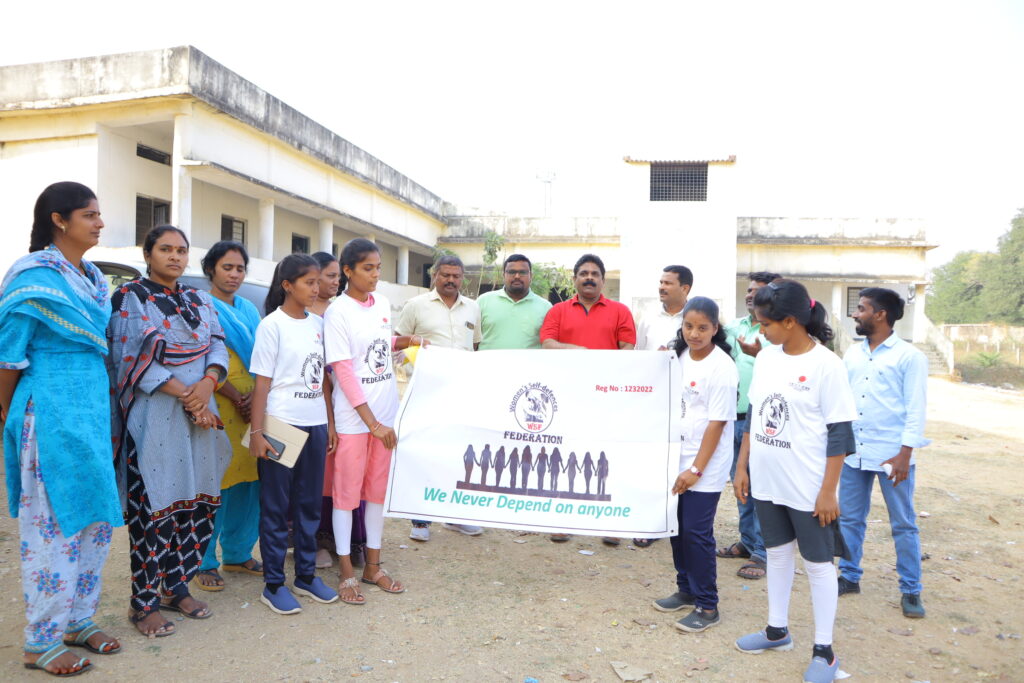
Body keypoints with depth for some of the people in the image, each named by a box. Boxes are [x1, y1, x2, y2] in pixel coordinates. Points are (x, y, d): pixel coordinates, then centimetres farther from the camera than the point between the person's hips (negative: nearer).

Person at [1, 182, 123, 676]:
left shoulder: (93, 280, 11)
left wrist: (99, 409, 16)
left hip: (93, 412, 8)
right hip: (51, 417, -8)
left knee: (97, 521, 13)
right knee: (54, 528, 1)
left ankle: (77, 621, 29)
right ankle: (41, 643, 17)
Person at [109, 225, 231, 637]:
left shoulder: (200, 302, 15)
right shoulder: (129, 298, -1)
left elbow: (218, 347, 7)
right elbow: (132, 358, -11)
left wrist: (207, 384, -14)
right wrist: (184, 395, -14)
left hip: (201, 414, 6)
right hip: (153, 416, -5)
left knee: (198, 502, 8)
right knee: (152, 507, -2)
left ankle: (177, 587, 24)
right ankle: (144, 603, 11)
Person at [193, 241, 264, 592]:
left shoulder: (249, 309, 17)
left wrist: (255, 396, -3)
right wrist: (235, 397, -12)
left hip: (251, 402, 6)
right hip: (216, 402, -6)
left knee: (249, 479, 7)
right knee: (214, 481, -4)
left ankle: (237, 553, 21)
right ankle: (204, 563, 8)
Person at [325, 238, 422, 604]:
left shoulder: (382, 304, 7)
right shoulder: (338, 311, -11)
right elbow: (343, 371, -15)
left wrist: (405, 341, 1)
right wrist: (373, 422, -17)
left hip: (385, 413, 6)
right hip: (353, 417, -6)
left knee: (378, 490, 13)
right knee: (347, 493, 5)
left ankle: (373, 566, 26)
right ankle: (347, 573, 17)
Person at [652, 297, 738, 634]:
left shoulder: (722, 368, -15)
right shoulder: (679, 356, 5)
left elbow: (717, 423, -16)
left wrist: (697, 469, -16)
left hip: (706, 464, -7)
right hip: (677, 457, 7)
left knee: (696, 532, -2)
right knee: (677, 526, 14)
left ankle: (707, 606, 13)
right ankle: (686, 589, 31)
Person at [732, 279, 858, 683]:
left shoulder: (826, 365, -15)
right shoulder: (766, 358, 3)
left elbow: (839, 433, -13)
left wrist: (829, 490, -13)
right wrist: (742, 467, 10)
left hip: (808, 488, -6)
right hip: (767, 482, 6)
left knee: (817, 563, 8)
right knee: (777, 553, 19)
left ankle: (824, 650, 22)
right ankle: (777, 630, 36)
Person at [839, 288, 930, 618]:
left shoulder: (909, 356, -7)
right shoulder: (852, 354, 8)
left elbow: (916, 409, -10)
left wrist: (904, 454, -16)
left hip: (893, 454, -5)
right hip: (853, 452, 5)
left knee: (903, 524, 8)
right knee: (850, 519, 13)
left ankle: (911, 590, 21)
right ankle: (849, 577, 28)